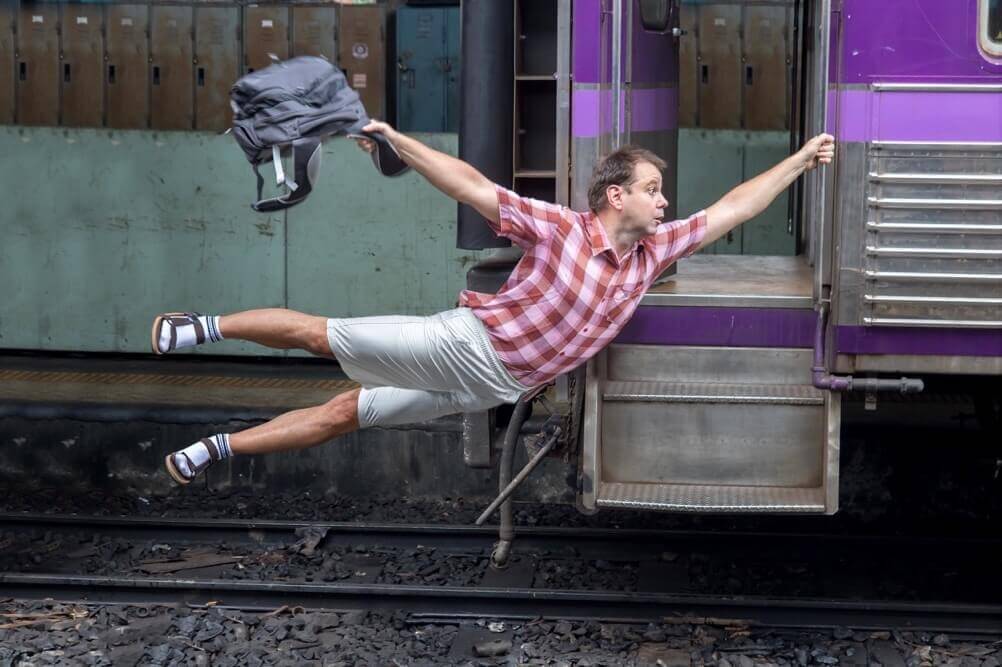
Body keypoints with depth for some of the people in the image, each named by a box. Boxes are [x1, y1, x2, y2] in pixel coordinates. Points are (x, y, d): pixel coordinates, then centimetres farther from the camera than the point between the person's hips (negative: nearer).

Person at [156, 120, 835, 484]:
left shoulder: (653, 252, 1)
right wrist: (394, 138, -23)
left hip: (493, 387, 5)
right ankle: (209, 327, 16)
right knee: (319, 334, -4)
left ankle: (216, 448, 14)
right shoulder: (560, 228, -16)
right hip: (461, 342, -5)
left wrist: (800, 160, 4)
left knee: (344, 414, 7)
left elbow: (727, 211, 6)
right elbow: (472, 186, -18)